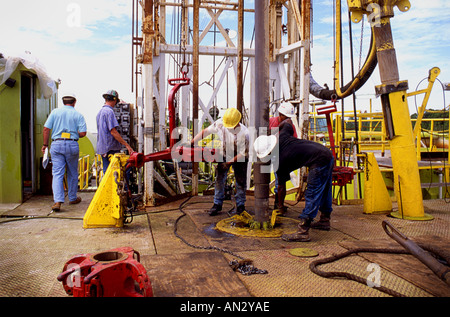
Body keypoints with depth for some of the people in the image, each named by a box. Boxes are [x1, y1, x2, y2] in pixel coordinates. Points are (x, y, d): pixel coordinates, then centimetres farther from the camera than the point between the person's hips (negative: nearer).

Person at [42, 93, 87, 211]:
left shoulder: (55, 112, 6)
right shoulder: (78, 115, 3)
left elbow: (46, 128, 1)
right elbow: (83, 133, -6)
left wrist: (45, 144, 9)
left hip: (56, 144, 1)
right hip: (72, 145, -1)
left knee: (57, 173, 0)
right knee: (72, 173, 13)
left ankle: (57, 201, -12)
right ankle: (72, 198, 26)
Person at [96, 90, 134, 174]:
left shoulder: (100, 112, 17)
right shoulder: (109, 111, -12)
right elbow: (113, 131, -19)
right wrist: (126, 145, -18)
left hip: (101, 147, 9)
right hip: (111, 148, -9)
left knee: (106, 171, 12)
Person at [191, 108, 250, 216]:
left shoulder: (244, 133, -32)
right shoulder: (220, 124, -25)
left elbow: (242, 153, -23)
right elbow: (205, 131, -12)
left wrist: (229, 162, -25)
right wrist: (191, 143, -12)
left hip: (239, 158, -3)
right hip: (224, 155, 3)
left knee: (240, 182, 2)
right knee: (219, 179, 0)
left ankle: (240, 205, 20)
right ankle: (217, 204, 12)